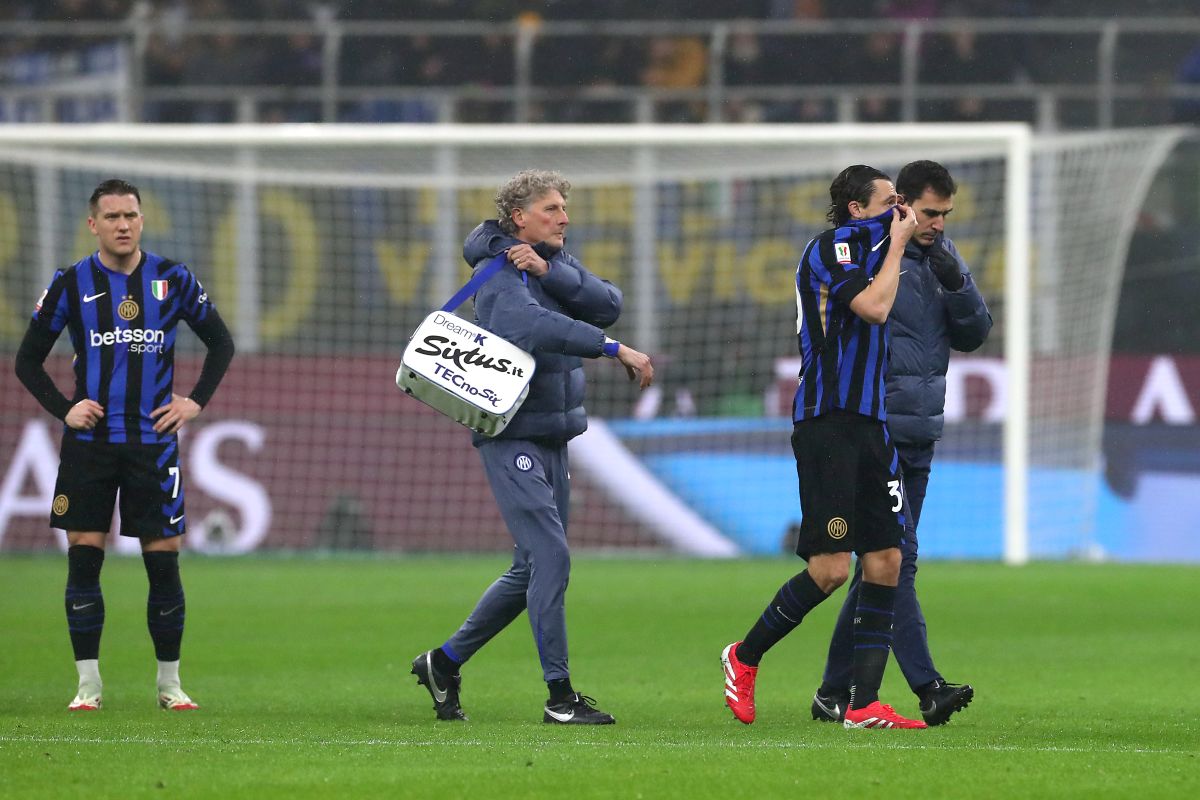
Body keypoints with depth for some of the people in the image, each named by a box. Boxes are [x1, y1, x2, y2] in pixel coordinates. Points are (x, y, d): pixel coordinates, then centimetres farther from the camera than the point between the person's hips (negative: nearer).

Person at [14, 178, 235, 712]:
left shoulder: (172, 279, 3)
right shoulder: (71, 284, 1)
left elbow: (220, 342, 15)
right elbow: (28, 359, 9)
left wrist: (196, 401, 4)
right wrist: (63, 409, -3)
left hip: (153, 441, 0)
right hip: (89, 442, 0)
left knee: (164, 562, 0)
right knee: (83, 558, -3)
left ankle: (169, 682, 10)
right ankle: (88, 683, 4)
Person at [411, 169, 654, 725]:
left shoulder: (556, 262, 13)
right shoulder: (500, 274, -14)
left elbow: (608, 305, -4)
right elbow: (533, 325, -34)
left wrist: (550, 271, -18)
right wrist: (617, 351, -38)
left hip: (552, 438, 9)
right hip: (512, 436, -9)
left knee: (532, 568, 13)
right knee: (550, 556, -15)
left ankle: (445, 662, 26)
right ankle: (559, 695, -12)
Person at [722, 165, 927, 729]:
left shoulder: (864, 250, 22)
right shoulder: (833, 246, -6)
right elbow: (874, 307, -20)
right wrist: (896, 243, -9)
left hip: (867, 425, 9)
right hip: (827, 423, -9)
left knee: (885, 565, 0)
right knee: (830, 569, -12)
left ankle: (864, 704, 1)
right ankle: (745, 657, 9)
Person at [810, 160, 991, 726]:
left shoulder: (941, 255, 13)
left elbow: (974, 335, 11)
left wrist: (956, 284, -8)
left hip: (919, 437, 7)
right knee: (896, 558, -13)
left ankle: (836, 691, 15)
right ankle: (926, 686, -19)